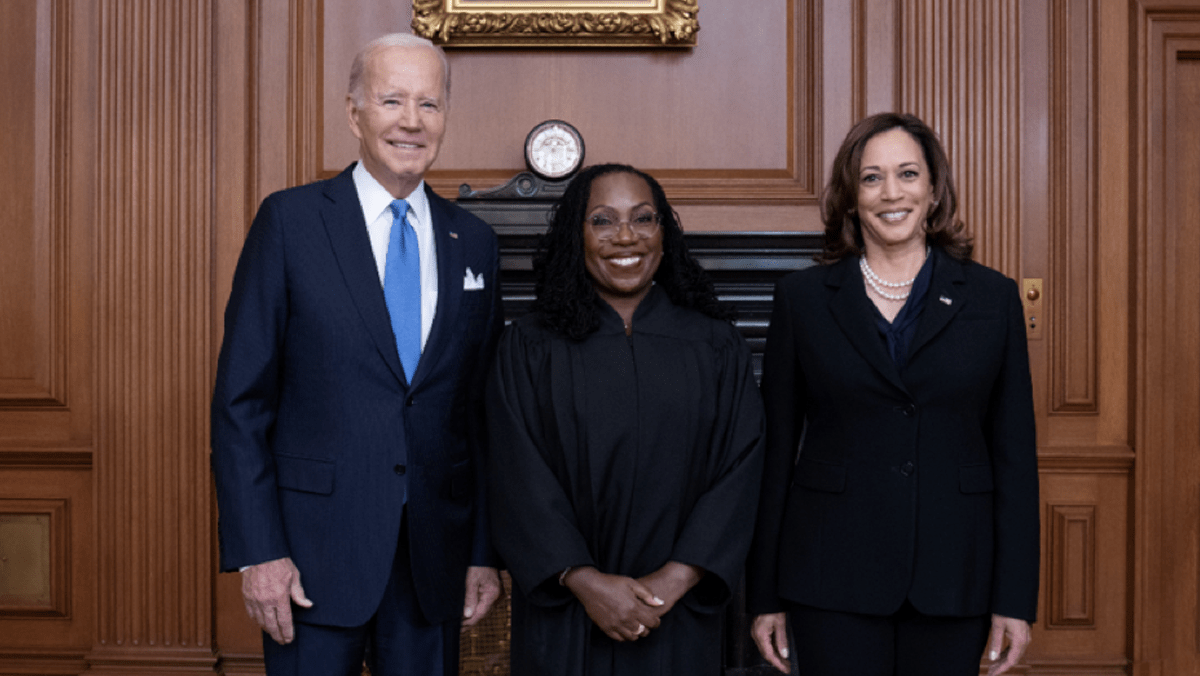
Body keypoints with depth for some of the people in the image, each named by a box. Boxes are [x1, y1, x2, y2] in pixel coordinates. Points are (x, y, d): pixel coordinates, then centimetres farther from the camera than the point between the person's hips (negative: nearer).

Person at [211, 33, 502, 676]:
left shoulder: (474, 242, 8)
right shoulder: (289, 220, -3)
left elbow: (482, 410, 10)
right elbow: (240, 400, -5)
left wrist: (485, 551, 6)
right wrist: (258, 552, -11)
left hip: (434, 558, 3)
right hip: (315, 550, -3)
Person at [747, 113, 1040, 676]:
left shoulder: (993, 298, 4)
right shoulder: (802, 298, 3)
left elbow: (1015, 455, 3)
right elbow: (775, 450, 3)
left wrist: (1015, 598, -1)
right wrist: (765, 596, 2)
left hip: (954, 577, 1)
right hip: (834, 580, -1)